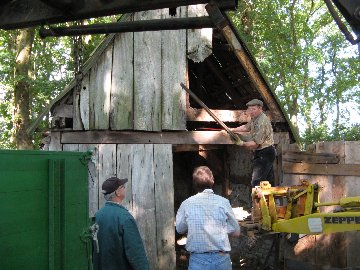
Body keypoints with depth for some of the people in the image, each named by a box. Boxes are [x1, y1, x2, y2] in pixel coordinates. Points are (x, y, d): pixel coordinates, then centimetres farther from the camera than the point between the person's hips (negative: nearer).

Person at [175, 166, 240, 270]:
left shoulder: (187, 204, -5)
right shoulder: (223, 202, -7)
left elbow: (180, 229, 10)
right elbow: (236, 232, 1)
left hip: (198, 260, 0)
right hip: (221, 258, 0)